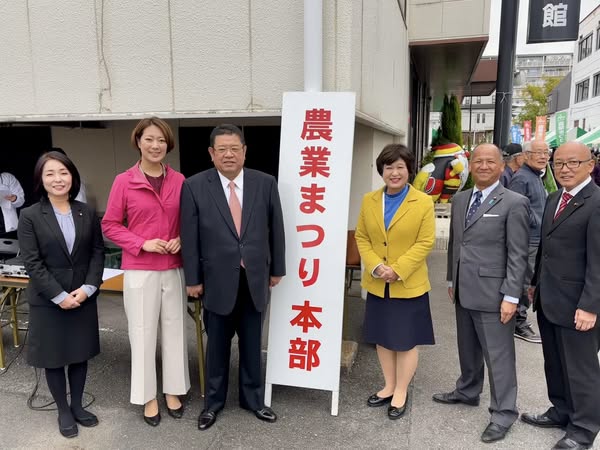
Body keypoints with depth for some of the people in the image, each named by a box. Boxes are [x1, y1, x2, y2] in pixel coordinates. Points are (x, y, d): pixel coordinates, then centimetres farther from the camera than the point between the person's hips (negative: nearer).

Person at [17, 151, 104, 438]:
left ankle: (77, 405, 32)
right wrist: (60, 296, -16)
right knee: (54, 357, 10)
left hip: (83, 297, 3)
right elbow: (32, 263, -10)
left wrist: (87, 288, -11)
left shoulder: (86, 213, 3)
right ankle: (63, 411, 28)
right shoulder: (30, 216, -5)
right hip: (48, 301, -2)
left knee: (80, 353, 13)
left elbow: (98, 252, 1)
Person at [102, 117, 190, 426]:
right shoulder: (124, 181, -7)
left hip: (174, 268, 3)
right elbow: (109, 225, -2)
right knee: (143, 333, 8)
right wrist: (143, 243, -14)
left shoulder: (179, 180, 1)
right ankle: (148, 396, 26)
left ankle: (173, 391, 30)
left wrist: (181, 240, -8)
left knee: (175, 329, 12)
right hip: (139, 270, -2)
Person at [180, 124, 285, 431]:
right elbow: (190, 237, -4)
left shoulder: (265, 183, -1)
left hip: (255, 278, 2)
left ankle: (252, 398, 35)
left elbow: (275, 229, 4)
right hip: (217, 280, -1)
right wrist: (192, 279, -3)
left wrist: (277, 269, 6)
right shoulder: (195, 186, -6)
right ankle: (214, 401, 35)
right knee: (217, 345, 15)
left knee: (251, 344, 15)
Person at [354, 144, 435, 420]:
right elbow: (361, 237, 3)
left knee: (406, 340, 8)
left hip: (409, 285, -4)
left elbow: (425, 242, -11)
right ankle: (389, 386, 33)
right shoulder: (369, 201, 4)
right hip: (377, 284, 4)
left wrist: (397, 270, -19)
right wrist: (375, 266, -12)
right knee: (382, 337, 15)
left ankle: (401, 392, 25)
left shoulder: (423, 203, -8)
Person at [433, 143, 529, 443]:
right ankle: (467, 392, 40)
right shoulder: (459, 199, 10)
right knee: (467, 348, 21)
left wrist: (511, 296, -15)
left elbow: (518, 254, -12)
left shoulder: (514, 203, -9)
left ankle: (503, 413, 20)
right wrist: (451, 280, 16)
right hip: (463, 291, 6)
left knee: (498, 355, 4)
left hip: (492, 293, -6)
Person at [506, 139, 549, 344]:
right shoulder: (521, 178, -16)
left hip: (537, 240, 10)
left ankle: (520, 319, 29)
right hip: (527, 240, -10)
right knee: (525, 283, -1)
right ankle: (519, 323, 10)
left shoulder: (537, 177, 16)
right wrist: (538, 223, -15)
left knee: (526, 283, 17)